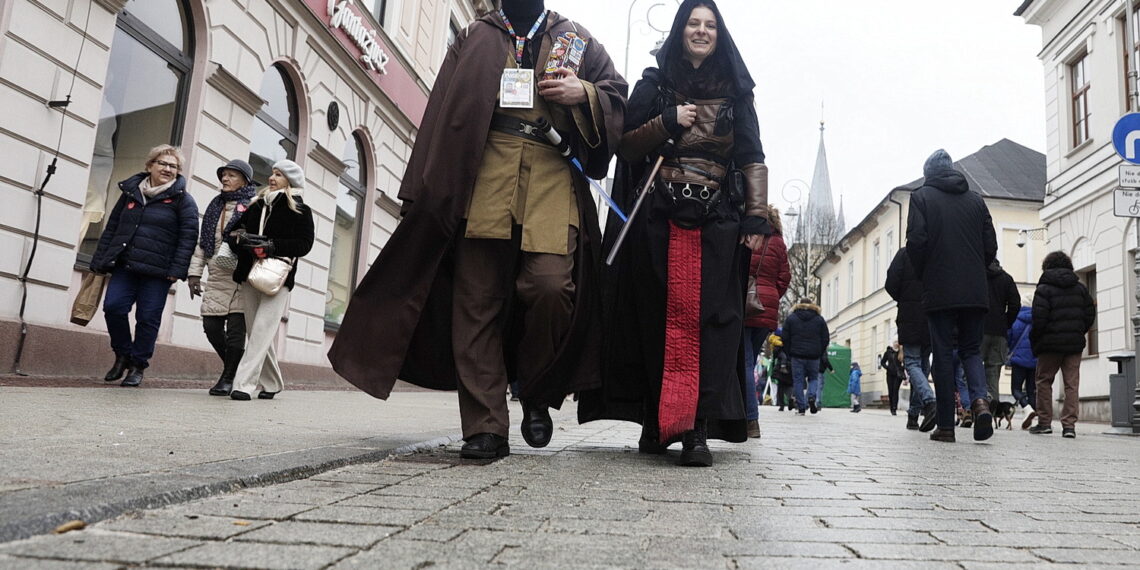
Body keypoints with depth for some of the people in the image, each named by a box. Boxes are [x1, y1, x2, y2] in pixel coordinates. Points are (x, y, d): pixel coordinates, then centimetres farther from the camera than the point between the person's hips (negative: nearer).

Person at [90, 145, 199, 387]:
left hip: (157, 271, -3)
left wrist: (177, 269, -14)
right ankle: (123, 354, 15)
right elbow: (111, 227, 18)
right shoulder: (131, 191, 15)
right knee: (113, 306, -8)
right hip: (124, 265, 4)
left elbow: (188, 237, -5)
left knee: (148, 317, -1)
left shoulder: (182, 199, 2)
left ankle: (138, 365, 14)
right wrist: (100, 260, 12)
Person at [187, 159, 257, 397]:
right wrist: (194, 272, 14)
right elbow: (202, 241, 19)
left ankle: (228, 377, 8)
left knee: (235, 329, -5)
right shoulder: (215, 206, 20)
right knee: (211, 326, 3)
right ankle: (233, 368, 23)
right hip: (216, 277, 6)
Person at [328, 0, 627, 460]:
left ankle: (537, 393, 5)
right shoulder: (474, 39, 23)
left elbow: (617, 98, 20)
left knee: (551, 285, -20)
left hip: (553, 182, 0)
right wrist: (425, 191, 5)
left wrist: (583, 94, -4)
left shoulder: (577, 40, 23)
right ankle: (485, 427, -2)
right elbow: (442, 114, 15)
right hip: (482, 180, 1)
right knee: (477, 302, -6)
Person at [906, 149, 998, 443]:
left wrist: (922, 275, 5)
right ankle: (980, 400, -12)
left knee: (943, 354, 2)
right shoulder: (976, 199, 13)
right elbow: (991, 245, 9)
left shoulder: (921, 196, 1)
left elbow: (916, 241, -9)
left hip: (939, 292, -3)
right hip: (975, 292, 3)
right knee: (971, 350, 14)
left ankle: (946, 425, 2)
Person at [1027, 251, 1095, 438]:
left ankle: (1044, 422, 8)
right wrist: (1078, 333, 19)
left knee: (1044, 381, 8)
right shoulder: (1080, 288, 9)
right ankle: (1069, 424, -1)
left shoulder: (1044, 289, -7)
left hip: (1051, 342, -4)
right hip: (1075, 344, 4)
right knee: (1072, 383, 5)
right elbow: (1090, 314, 9)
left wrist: (1034, 341, -1)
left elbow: (1039, 319, -13)